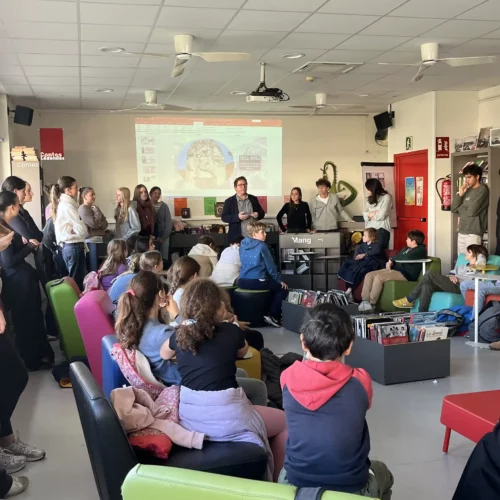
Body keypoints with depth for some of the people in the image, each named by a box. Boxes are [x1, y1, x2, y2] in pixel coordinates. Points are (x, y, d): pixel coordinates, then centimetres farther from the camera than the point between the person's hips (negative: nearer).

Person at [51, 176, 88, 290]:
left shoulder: (62, 204, 13)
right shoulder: (67, 205, -15)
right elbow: (82, 229, -18)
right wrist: (74, 230, 1)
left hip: (67, 246, 10)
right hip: (74, 247, -10)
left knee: (74, 279, 14)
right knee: (77, 281, -5)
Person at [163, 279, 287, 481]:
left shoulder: (178, 335, 2)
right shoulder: (230, 332, -6)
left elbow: (164, 354, 26)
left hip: (188, 415, 6)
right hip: (223, 417, -6)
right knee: (285, 422, 15)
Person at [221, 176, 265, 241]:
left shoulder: (253, 199, 11)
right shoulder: (229, 201, 1)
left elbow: (262, 212, 16)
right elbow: (224, 217, -5)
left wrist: (258, 215, -8)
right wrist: (237, 217, -20)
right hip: (237, 237, -3)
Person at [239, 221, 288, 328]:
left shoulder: (243, 245, 13)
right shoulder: (261, 246, -8)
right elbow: (270, 266, -4)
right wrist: (279, 281, 9)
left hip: (242, 282, 8)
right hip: (257, 282, -8)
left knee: (274, 285, 31)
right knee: (283, 288, 11)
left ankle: (269, 313, 28)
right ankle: (273, 316, 0)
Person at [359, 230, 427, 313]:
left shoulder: (420, 250, -5)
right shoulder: (406, 249, 24)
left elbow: (407, 258, -21)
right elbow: (396, 257, 30)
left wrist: (392, 260, -2)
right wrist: (390, 262, 4)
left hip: (405, 274, -10)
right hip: (394, 269, 10)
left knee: (379, 277, -30)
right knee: (369, 275, -8)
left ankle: (371, 304, -24)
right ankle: (365, 301, -18)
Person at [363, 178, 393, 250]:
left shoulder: (386, 197, -4)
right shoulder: (370, 199, 15)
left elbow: (381, 216, -11)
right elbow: (364, 213, 9)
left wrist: (370, 215, 3)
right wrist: (371, 214, -11)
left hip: (382, 229, -5)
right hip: (370, 229, 5)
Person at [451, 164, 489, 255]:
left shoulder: (483, 190, -7)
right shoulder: (467, 190, 14)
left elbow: (472, 211, -16)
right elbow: (453, 209, 10)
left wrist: (460, 208, 3)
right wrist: (460, 194, -3)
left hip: (474, 233, -7)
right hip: (461, 232, 7)